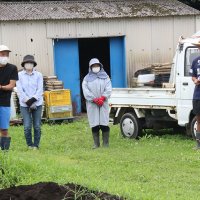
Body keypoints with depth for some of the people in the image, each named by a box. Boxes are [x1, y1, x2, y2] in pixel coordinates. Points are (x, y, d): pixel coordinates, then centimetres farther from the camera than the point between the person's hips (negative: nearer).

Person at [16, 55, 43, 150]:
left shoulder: (38, 75, 3)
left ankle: (36, 145, 13)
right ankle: (29, 144, 11)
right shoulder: (20, 75, 1)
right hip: (24, 105, -1)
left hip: (37, 104, 1)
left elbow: (40, 90, -1)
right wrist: (28, 101, -12)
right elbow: (20, 91, -4)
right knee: (27, 127, -6)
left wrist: (33, 100, -14)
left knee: (37, 126, 1)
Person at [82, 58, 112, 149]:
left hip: (103, 104, 0)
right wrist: (95, 100, -12)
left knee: (104, 124, -6)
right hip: (92, 104, 0)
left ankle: (105, 143, 0)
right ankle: (96, 143, 2)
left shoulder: (105, 77, 14)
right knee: (94, 125, -3)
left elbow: (108, 89, 2)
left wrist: (102, 98, -14)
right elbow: (86, 91, -2)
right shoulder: (87, 78, 11)